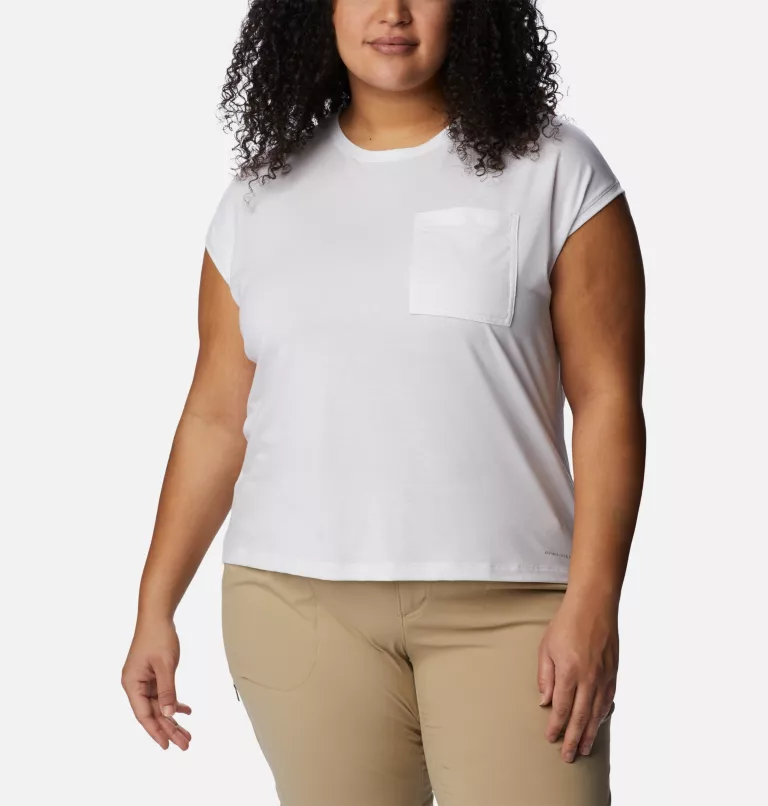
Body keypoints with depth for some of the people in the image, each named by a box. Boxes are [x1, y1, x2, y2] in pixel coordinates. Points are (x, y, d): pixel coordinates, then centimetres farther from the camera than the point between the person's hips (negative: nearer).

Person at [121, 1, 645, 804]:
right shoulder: (262, 194, 12)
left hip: (503, 606, -2)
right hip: (298, 603, 2)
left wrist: (591, 604, -10)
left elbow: (607, 400, -2)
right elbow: (217, 414, 14)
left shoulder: (553, 170, 2)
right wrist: (154, 608, 11)